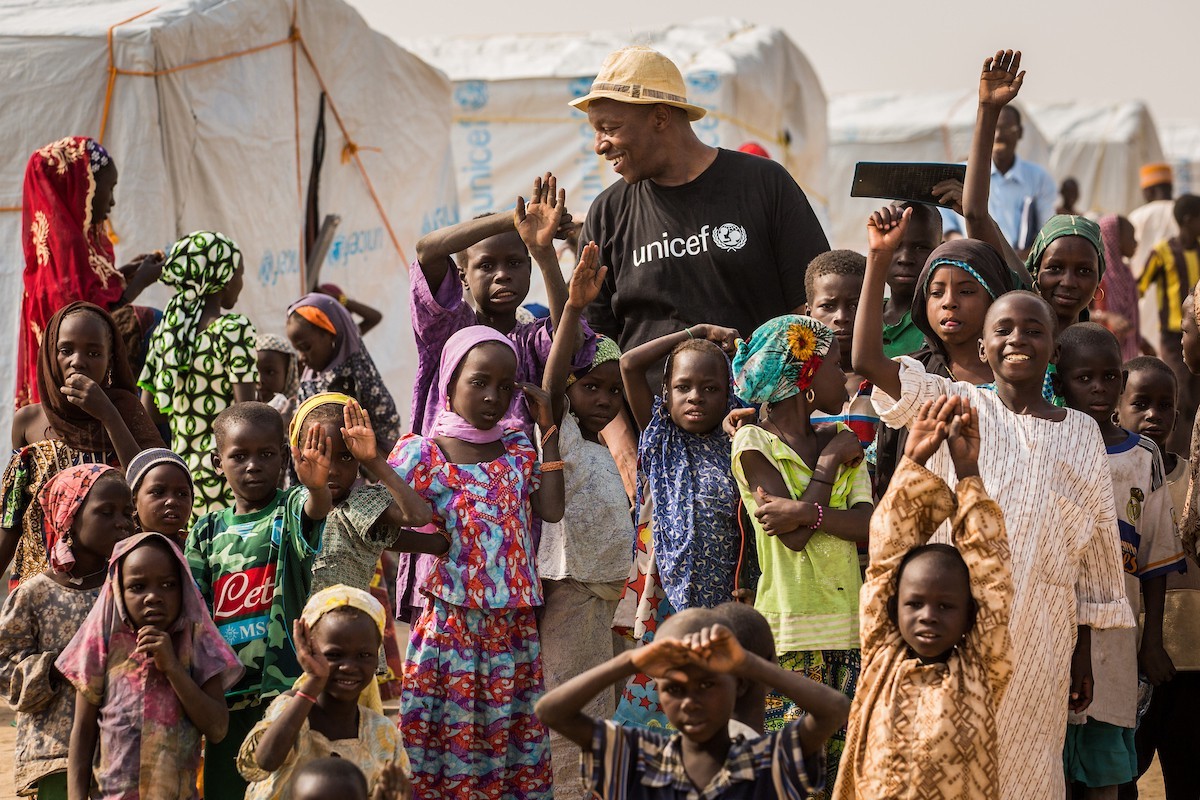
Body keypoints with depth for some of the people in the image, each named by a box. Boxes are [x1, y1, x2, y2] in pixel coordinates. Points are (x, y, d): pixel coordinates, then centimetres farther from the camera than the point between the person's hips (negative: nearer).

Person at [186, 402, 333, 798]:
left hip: (285, 688, -4)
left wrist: (317, 486, -50)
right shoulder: (207, 531, 9)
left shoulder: (290, 510, -1)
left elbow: (316, 509, -26)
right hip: (226, 694, 4)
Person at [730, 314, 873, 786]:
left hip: (847, 626, 6)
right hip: (791, 630, -5)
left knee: (844, 759, 5)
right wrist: (830, 462, -6)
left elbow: (870, 526, -2)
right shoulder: (754, 443, -3)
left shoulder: (842, 442, 14)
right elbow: (793, 538, -15)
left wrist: (807, 512, -18)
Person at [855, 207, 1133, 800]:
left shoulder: (1081, 433, 8)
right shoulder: (957, 407, 3)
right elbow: (867, 360, -10)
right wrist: (879, 260, -17)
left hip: (1040, 636, 2)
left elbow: (1096, 550, 11)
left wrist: (1083, 653, 9)